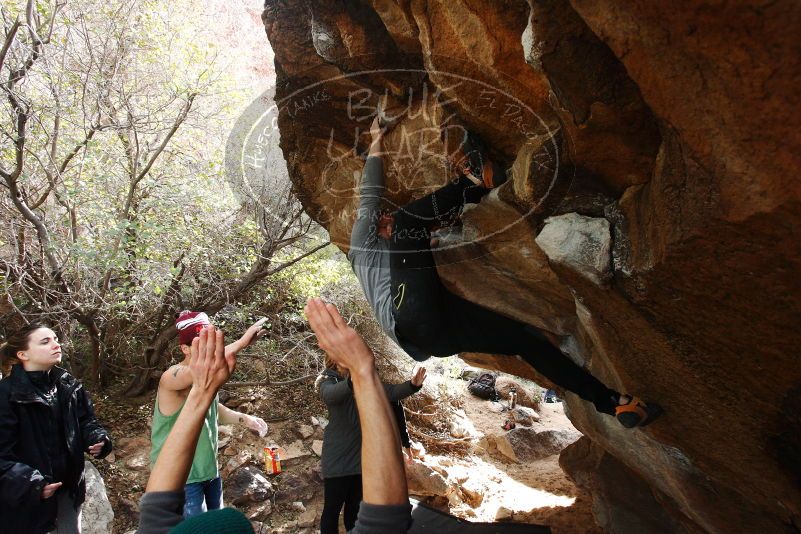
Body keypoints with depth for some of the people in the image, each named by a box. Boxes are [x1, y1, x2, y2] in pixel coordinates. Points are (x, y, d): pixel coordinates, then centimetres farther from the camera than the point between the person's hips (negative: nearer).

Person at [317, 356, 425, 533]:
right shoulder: (329, 380, -13)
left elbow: (391, 392, -11)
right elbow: (330, 395, -37)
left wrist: (412, 385, -33)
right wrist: (352, 382, -59)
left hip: (361, 457, 4)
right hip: (337, 459, -4)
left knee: (355, 507, 18)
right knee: (332, 508, 4)